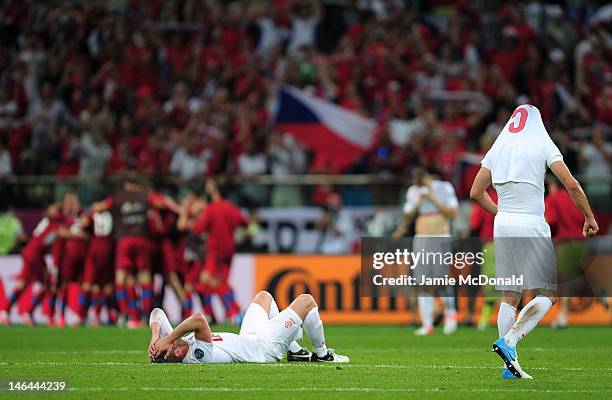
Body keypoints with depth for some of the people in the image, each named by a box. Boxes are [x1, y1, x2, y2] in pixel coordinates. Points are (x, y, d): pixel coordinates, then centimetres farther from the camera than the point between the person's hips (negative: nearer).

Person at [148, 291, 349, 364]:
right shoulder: (199, 356, -44)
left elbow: (157, 313, -15)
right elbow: (199, 320, -59)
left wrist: (155, 335, -31)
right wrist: (167, 339, -53)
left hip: (247, 338, 9)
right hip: (264, 347, -9)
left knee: (264, 296, 32)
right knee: (306, 301, 2)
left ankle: (295, 351, 40)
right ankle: (321, 354, 25)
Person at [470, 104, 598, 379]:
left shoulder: (497, 149, 13)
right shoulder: (543, 146, -1)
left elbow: (476, 193, 15)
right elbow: (571, 185, -8)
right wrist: (589, 217, 3)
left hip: (503, 224, 6)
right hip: (531, 225, -6)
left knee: (510, 296, 8)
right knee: (546, 294, -1)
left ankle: (510, 366, 4)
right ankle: (508, 341, -20)